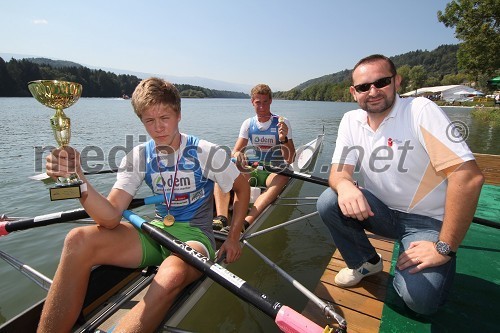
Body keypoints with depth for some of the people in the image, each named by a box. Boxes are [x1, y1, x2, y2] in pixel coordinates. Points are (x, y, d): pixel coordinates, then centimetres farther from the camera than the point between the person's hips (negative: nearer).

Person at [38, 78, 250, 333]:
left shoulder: (207, 153, -11)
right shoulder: (138, 157, -2)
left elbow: (242, 189, 3)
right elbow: (111, 218, -13)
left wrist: (234, 238, -2)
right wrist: (78, 180, -30)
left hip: (195, 236, -3)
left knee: (171, 275, -39)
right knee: (79, 240, -20)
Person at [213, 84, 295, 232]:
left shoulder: (282, 123, -4)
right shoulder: (248, 124, 6)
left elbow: (290, 160, -12)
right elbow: (235, 151, -1)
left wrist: (283, 139, -31)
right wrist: (237, 155, -26)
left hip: (274, 172, -3)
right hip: (252, 171, 3)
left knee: (282, 179, -38)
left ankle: (246, 222, -50)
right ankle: (221, 219, -38)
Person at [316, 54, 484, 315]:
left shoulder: (420, 110, -17)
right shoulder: (350, 121, -2)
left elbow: (469, 176, -23)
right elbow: (339, 170, -7)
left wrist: (445, 248, -22)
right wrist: (344, 185, -34)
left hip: (427, 221, -4)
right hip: (381, 211, 4)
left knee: (420, 299, -23)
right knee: (328, 202, -20)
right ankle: (366, 262, 6)